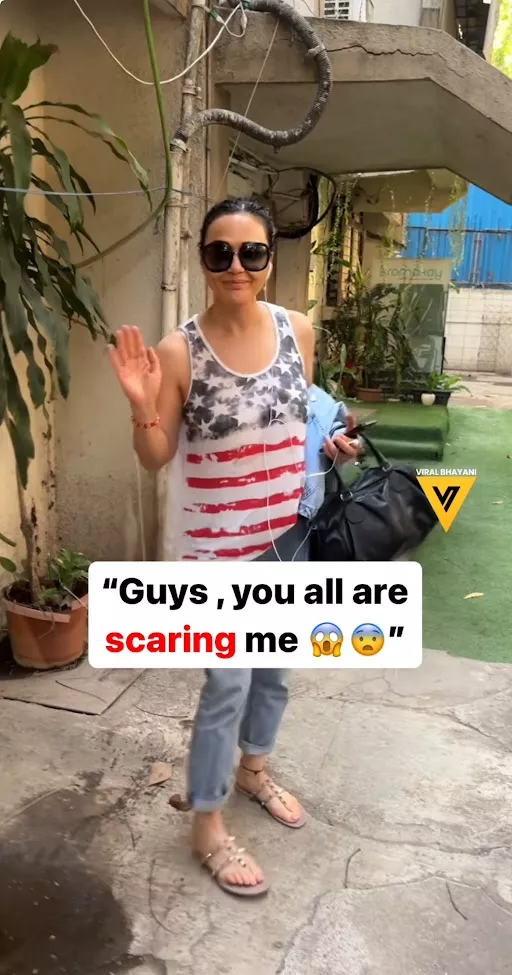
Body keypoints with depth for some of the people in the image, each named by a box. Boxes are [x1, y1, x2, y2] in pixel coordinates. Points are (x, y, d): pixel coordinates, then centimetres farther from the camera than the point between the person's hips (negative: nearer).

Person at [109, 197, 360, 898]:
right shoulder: (178, 352, -15)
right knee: (228, 684, 3)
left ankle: (254, 769, 47)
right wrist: (144, 408, -26)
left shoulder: (298, 330, -3)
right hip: (219, 544, -4)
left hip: (290, 531, 5)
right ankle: (207, 826, 25)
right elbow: (155, 459, -8)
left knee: (274, 666, 20)